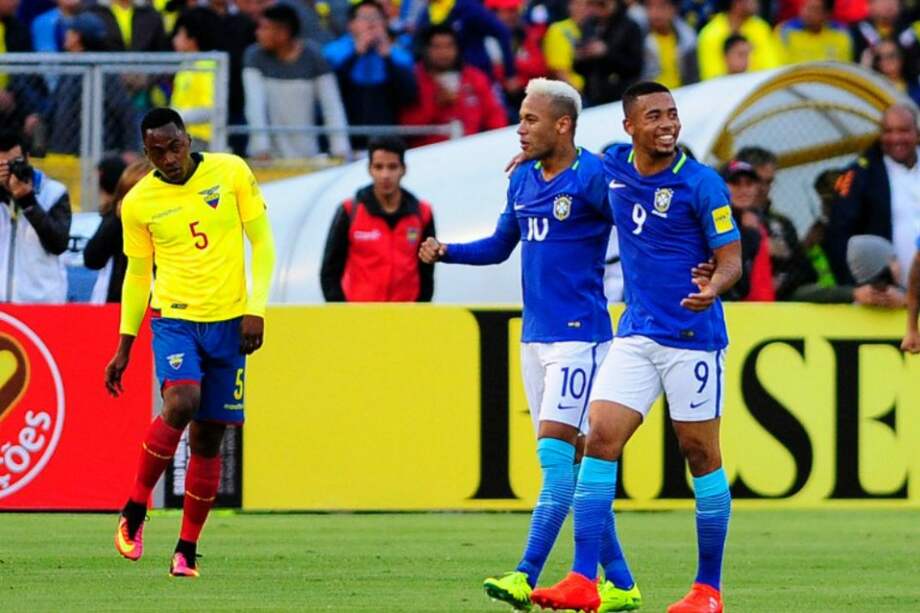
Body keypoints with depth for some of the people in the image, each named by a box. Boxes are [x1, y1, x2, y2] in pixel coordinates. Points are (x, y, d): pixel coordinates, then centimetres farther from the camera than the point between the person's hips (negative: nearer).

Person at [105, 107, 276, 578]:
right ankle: (134, 511, -11)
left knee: (208, 438, 2)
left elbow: (262, 242, 2)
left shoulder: (231, 172, -3)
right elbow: (137, 273, 11)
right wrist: (124, 346, 11)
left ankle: (187, 550, 10)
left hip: (229, 322, 1)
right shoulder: (138, 203, 0)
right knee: (180, 404, -27)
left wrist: (255, 309, -7)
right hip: (174, 318, -1)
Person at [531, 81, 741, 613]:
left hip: (693, 337, -5)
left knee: (701, 454, 2)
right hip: (636, 334, 5)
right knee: (600, 439, -7)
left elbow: (732, 258, -10)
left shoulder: (702, 184, -11)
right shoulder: (614, 166, 4)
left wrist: (714, 286, -31)